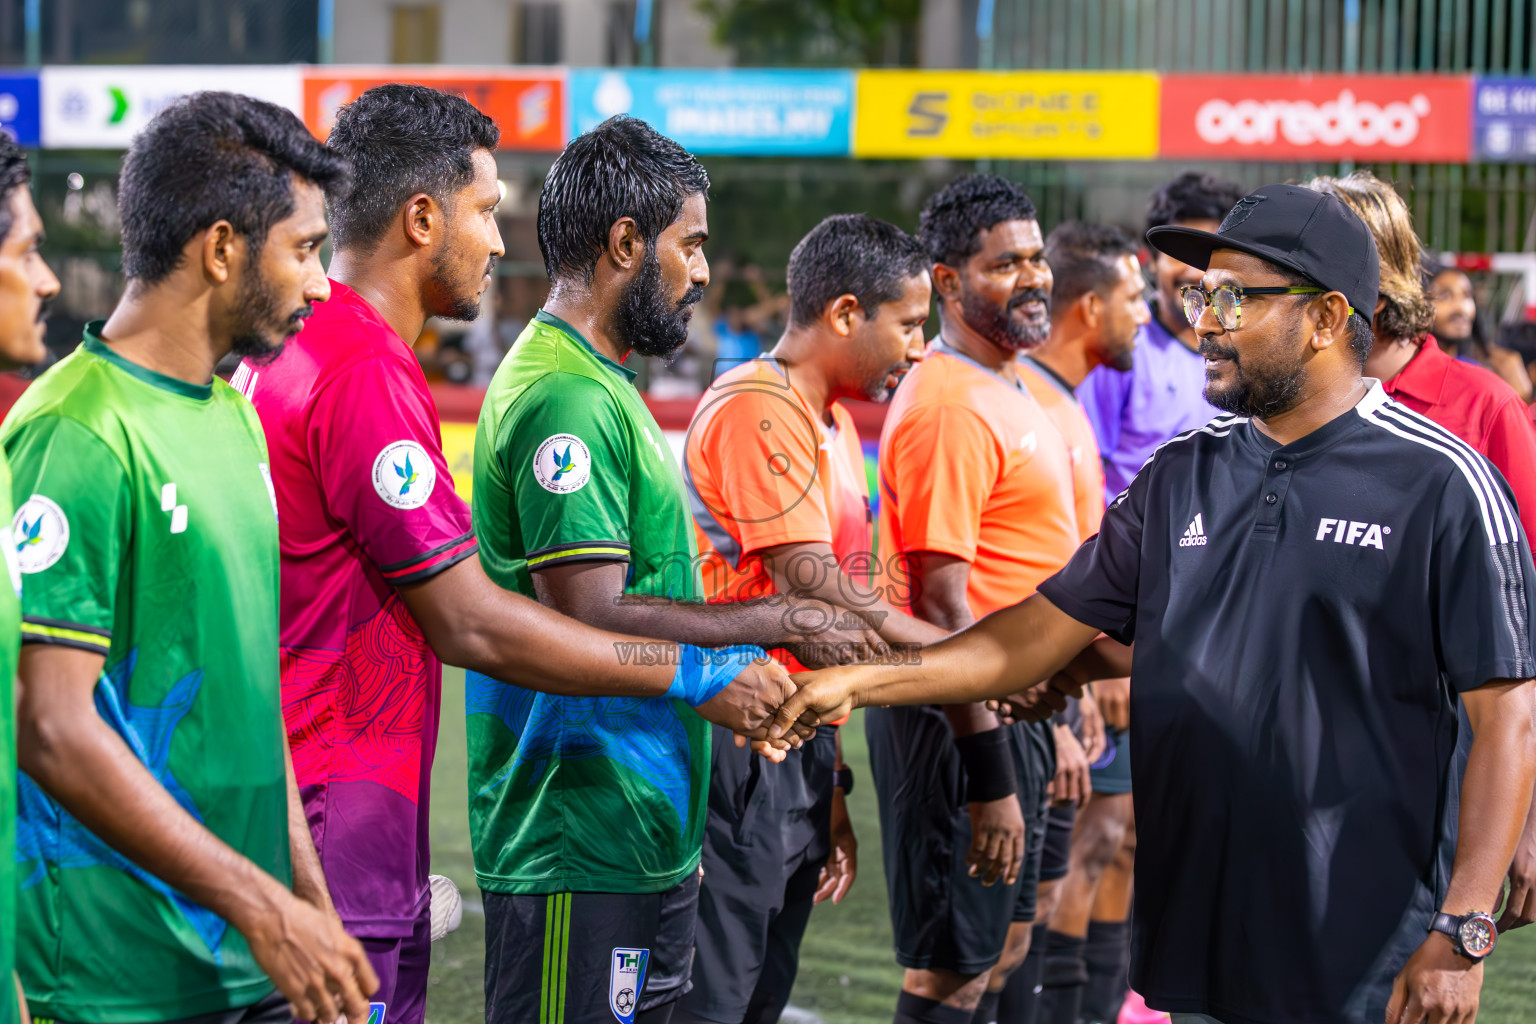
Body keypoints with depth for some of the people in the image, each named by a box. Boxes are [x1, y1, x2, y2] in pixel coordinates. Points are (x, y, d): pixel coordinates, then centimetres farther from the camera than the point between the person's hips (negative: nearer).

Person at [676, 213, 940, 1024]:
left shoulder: (833, 419, 16)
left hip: (800, 749, 10)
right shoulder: (757, 408, -14)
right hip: (742, 749, -10)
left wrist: (831, 792, 19)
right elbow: (809, 589, -22)